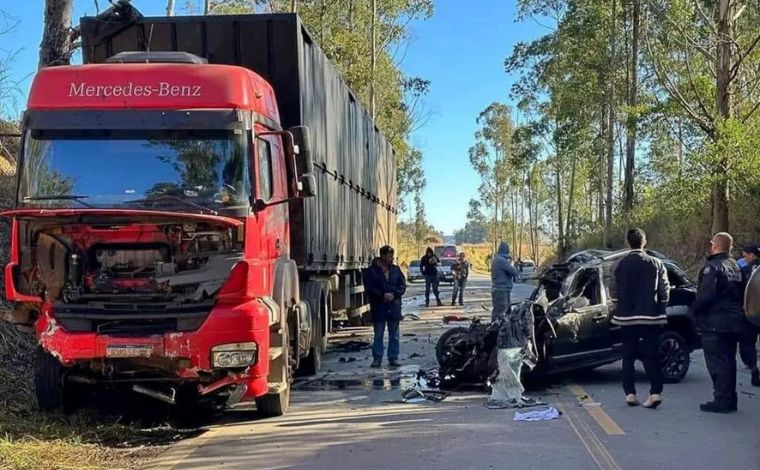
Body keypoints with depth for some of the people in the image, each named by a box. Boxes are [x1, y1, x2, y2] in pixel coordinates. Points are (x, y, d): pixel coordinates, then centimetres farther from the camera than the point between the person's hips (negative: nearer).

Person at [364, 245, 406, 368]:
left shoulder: (396, 269, 7)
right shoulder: (372, 271, -4)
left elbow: (402, 285, 5)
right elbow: (369, 288, -9)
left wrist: (394, 294, -12)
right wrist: (382, 295, -18)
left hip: (394, 306, 3)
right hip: (378, 307, -3)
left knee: (394, 335, 7)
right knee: (378, 334, 4)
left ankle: (393, 358, 14)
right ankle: (377, 358, 10)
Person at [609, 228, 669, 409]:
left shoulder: (618, 265, -3)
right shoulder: (656, 264, -3)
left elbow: (613, 292, -1)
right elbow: (665, 292, -3)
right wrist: (660, 309, 13)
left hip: (626, 317, 0)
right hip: (650, 317, 0)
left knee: (628, 356, 10)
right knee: (651, 355, 5)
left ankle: (630, 394, 8)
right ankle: (655, 392, -6)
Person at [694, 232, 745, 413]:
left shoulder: (713, 267, -15)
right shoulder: (735, 267, 14)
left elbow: (706, 296, -22)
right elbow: (740, 294, 18)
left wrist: (695, 308, -7)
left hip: (715, 323, -9)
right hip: (734, 322, 9)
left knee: (717, 362, -4)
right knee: (728, 361, 14)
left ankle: (722, 399, -3)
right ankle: (730, 399, 20)